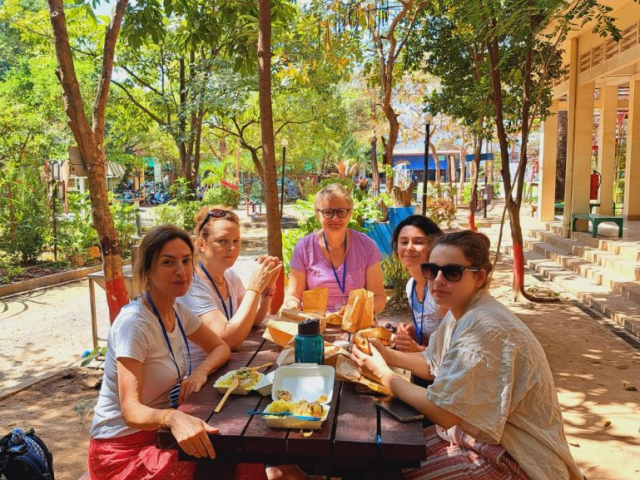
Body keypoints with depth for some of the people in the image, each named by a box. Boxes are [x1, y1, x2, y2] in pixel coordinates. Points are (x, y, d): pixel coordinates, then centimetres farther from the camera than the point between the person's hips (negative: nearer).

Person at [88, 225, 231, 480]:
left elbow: (221, 347, 10)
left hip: (162, 430, 7)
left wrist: (201, 371, -11)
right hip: (125, 446, -7)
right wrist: (172, 417, -48)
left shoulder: (178, 311, 0)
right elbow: (130, 411, -28)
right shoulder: (133, 323, -24)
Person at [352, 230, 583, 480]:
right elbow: (432, 364, 16)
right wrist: (387, 354, 0)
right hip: (478, 432, 9)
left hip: (516, 459, -9)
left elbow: (443, 412, -26)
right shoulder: (459, 312, 2)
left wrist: (384, 373, -15)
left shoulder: (485, 328, -29)